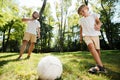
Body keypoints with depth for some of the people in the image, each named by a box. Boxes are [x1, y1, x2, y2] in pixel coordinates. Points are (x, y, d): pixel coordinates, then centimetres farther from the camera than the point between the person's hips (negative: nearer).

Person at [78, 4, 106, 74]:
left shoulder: (94, 15, 11)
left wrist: (98, 25, -23)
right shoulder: (81, 20, 18)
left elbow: (99, 22, 1)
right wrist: (81, 38, 21)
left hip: (95, 35, 0)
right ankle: (101, 66, -34)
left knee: (97, 50, -2)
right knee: (91, 46, -27)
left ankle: (99, 65, 19)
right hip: (86, 35, 0)